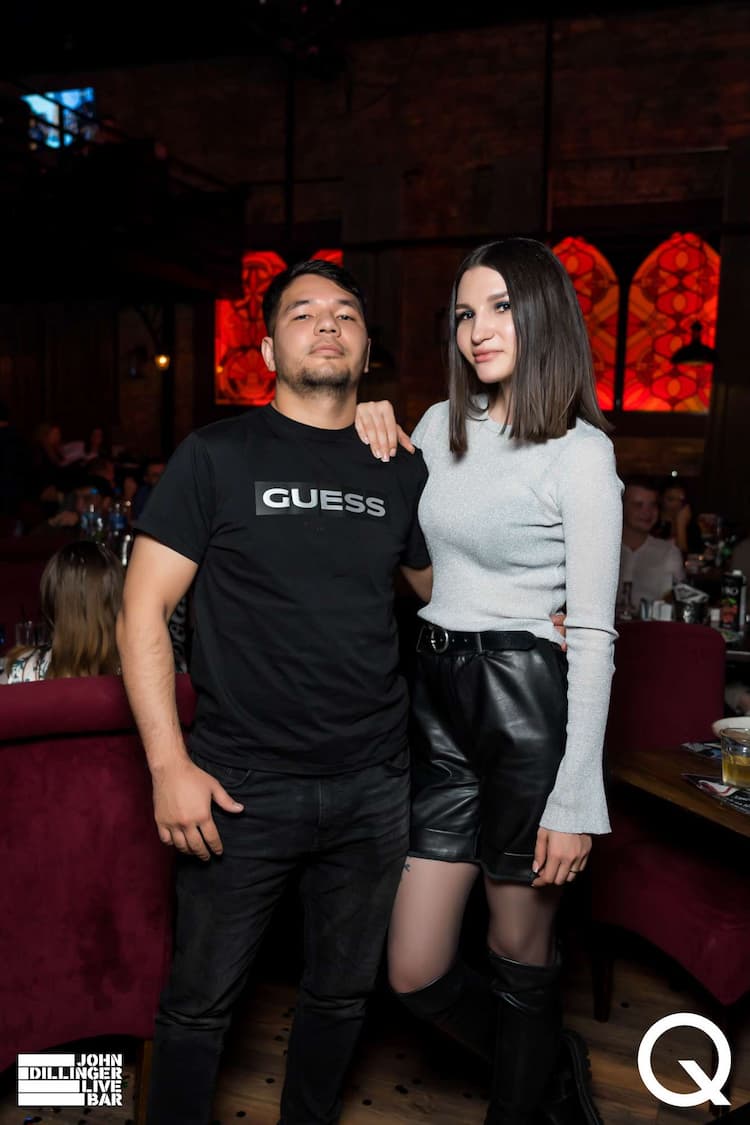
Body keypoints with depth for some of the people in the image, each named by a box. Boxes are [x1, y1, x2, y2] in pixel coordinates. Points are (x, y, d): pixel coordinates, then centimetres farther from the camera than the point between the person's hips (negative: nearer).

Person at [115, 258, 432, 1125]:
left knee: (341, 994, 21)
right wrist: (169, 764, -13)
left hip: (374, 787, 4)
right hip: (241, 789, -3)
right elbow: (143, 610, -7)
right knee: (200, 1002, 13)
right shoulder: (216, 456, -6)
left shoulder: (400, 470, 5)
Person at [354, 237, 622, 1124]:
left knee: (519, 956, 12)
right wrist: (374, 427, 9)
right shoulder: (441, 426, 9)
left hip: (527, 702, -5)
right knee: (413, 972, 10)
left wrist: (576, 800, -14)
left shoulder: (580, 452, -8)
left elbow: (593, 635, -11)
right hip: (436, 698, 6)